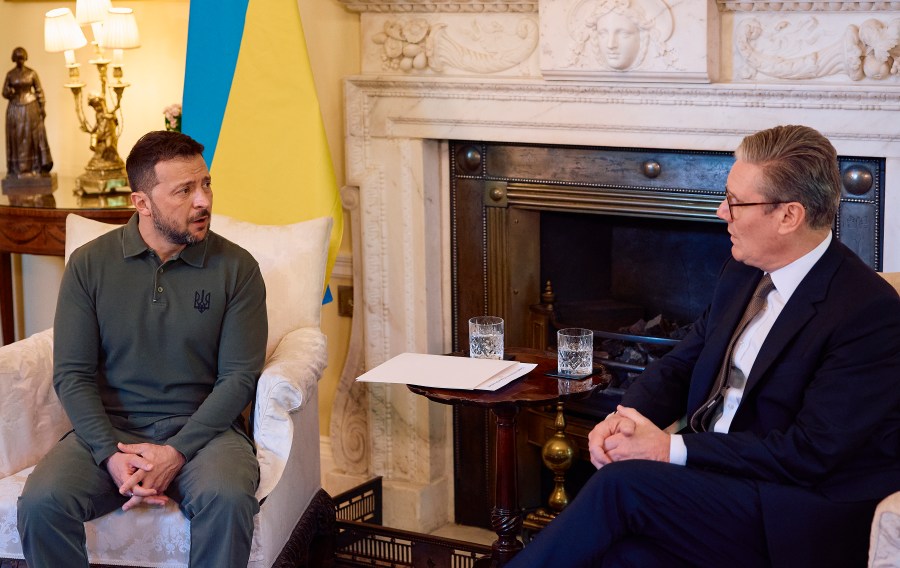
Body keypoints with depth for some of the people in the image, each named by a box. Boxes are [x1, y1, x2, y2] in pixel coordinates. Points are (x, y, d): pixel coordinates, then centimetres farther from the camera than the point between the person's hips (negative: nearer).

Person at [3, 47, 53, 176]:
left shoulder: (32, 73, 0)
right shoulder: (10, 74, 3)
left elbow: (39, 91, 3)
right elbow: (4, 93, 5)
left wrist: (42, 107, -3)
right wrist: (11, 91, -18)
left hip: (31, 108, -1)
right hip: (15, 109, 1)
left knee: (34, 137, -1)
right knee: (18, 138, 1)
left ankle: (35, 167, 5)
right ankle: (19, 168, 5)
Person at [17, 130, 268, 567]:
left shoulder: (236, 267, 0)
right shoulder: (90, 264, 3)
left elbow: (239, 376, -4)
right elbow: (72, 374, 0)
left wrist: (176, 453, -16)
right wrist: (112, 455, -16)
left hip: (201, 429, -1)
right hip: (108, 429, 1)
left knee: (228, 499, -34)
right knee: (41, 503, -27)